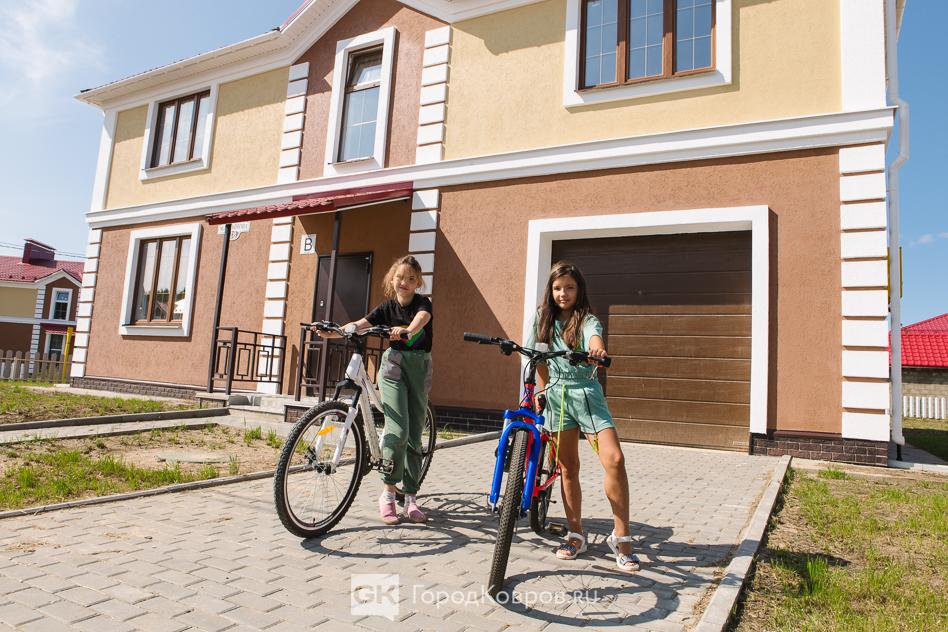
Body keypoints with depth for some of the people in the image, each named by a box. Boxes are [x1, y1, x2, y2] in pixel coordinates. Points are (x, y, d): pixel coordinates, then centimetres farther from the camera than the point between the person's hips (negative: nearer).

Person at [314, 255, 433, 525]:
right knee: (398, 430, -17)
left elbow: (421, 319, -28)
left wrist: (407, 330, -51)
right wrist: (330, 332, -30)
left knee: (414, 434, 3)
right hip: (393, 365, 0)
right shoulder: (387, 307, 2)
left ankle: (411, 498, 12)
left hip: (419, 367, 1)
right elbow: (358, 325, -11)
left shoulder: (423, 302, -3)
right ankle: (388, 493, -3)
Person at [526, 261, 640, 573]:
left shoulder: (587, 319, -4)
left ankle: (621, 537, -3)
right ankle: (576, 535, 20)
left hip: (587, 394, -3)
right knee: (568, 467, 7)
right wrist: (543, 394, 6)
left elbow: (595, 338, -28)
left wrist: (597, 350, -51)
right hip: (557, 395, 3)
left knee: (614, 459, -16)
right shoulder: (544, 320, 7)